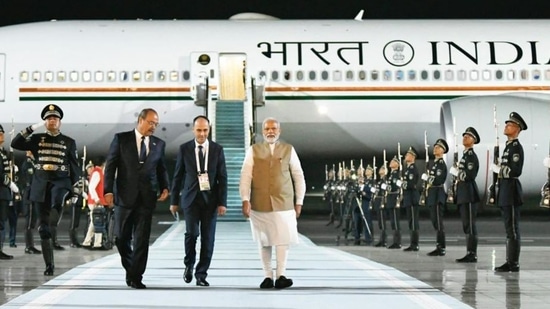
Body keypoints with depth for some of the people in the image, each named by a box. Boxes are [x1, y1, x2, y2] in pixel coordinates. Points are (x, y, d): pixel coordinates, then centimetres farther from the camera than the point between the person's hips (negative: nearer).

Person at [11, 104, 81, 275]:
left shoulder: (69, 142, 7)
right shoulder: (37, 139, 9)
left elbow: (75, 166, 9)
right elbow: (15, 144, -4)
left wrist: (75, 188, 2)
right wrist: (33, 127, -9)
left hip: (61, 181, -1)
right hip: (41, 183, 1)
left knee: (57, 202, -40)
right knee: (43, 226, 0)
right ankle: (49, 264, 6)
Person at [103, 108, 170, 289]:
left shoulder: (159, 144, 10)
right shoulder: (121, 139, 2)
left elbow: (161, 169, 16)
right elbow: (110, 165, -1)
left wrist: (165, 187, -1)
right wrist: (108, 190, -10)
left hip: (147, 198, 1)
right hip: (125, 196, -1)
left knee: (142, 239, -2)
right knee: (121, 237, 6)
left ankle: (136, 277, 5)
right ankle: (130, 268, 29)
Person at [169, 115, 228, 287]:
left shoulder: (217, 149, 3)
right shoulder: (184, 149, 2)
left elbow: (222, 177, 2)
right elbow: (178, 176, 6)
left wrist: (222, 202, -5)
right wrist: (174, 200, 5)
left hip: (210, 199, 1)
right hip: (191, 198, -1)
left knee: (208, 237, 0)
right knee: (192, 232, -13)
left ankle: (201, 274, 12)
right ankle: (189, 264, 14)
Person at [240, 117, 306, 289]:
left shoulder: (289, 150, 7)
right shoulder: (253, 151, 5)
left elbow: (298, 177, 10)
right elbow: (245, 176, -1)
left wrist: (299, 201, 7)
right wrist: (245, 200, -11)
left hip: (283, 204, 0)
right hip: (260, 204, 1)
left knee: (283, 239, -7)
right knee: (264, 242, 6)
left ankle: (281, 276, -2)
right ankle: (268, 276, 14)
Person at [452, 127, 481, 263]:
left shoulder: (472, 156, -10)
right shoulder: (465, 155, 19)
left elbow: (470, 175, -21)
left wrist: (456, 172, -11)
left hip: (469, 194, -10)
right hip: (463, 194, 10)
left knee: (470, 225, -9)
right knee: (466, 225, 10)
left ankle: (472, 255, -7)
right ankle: (470, 253, 14)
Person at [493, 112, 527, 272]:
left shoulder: (517, 147, -11)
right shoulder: (508, 146, 18)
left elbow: (516, 170, -20)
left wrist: (499, 169, -11)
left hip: (511, 192, -10)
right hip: (505, 192, 10)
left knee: (512, 229, -6)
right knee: (509, 228, 12)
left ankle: (514, 264, -3)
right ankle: (510, 262, 17)